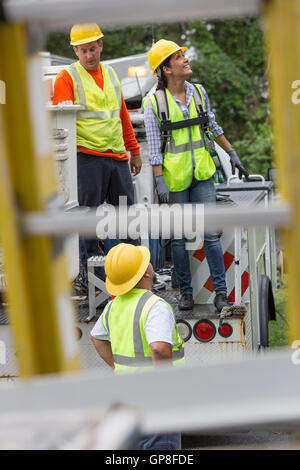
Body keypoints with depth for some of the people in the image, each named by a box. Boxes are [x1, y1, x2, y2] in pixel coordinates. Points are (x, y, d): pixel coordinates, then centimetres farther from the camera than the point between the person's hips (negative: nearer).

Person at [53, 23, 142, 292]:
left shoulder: (111, 74, 18)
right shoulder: (67, 78, 0)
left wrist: (134, 151, 25)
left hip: (118, 156, 5)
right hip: (87, 157, -5)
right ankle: (93, 276, 2)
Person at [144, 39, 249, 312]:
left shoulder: (199, 93, 5)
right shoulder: (155, 103, -7)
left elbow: (213, 126, 20)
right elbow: (154, 147, -7)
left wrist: (232, 154, 21)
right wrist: (160, 182, -13)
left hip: (203, 175, 3)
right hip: (174, 178, -3)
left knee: (210, 233, -2)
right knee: (179, 238, 4)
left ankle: (221, 292, 3)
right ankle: (186, 292, 16)